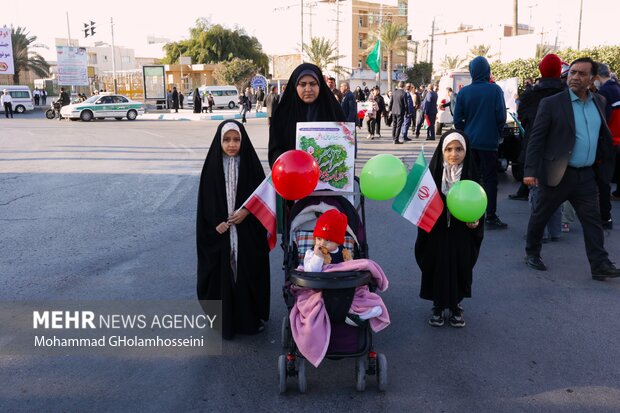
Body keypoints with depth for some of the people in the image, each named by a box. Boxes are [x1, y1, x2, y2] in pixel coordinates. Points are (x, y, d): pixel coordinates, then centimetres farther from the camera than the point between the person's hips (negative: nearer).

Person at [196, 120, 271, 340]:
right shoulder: (213, 165, -2)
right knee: (222, 274, 5)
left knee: (248, 271, 7)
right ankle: (224, 319, 19)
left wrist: (246, 211, -14)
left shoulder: (250, 164, -3)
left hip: (247, 232, 0)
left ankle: (251, 317, 22)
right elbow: (205, 200, 1)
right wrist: (216, 223, -11)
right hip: (220, 233, 0)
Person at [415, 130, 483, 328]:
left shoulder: (471, 175, -6)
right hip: (436, 232, 0)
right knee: (437, 267, 6)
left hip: (461, 234, 1)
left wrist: (476, 221, -15)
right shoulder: (433, 173, -8)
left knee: (460, 267, 8)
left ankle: (455, 306, 30)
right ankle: (438, 306, 26)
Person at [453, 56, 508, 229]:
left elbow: (458, 119, 0)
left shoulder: (464, 92, -2)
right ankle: (491, 217, 4)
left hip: (469, 142, 3)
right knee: (489, 179, 4)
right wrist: (497, 134, 9)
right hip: (489, 142, -3)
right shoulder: (495, 90, -8)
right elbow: (501, 116, -8)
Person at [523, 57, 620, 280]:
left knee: (593, 220, 3)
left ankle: (600, 265, 8)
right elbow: (536, 139, -11)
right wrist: (530, 171, -18)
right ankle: (532, 253, 28)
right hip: (557, 174, -4)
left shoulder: (599, 102, 8)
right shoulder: (551, 103, -9)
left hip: (587, 175, 4)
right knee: (540, 216, 10)